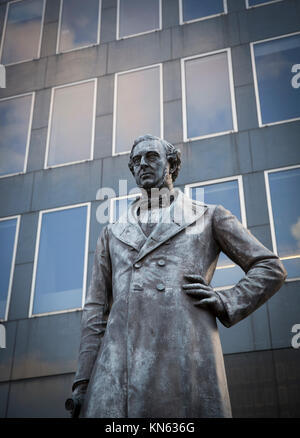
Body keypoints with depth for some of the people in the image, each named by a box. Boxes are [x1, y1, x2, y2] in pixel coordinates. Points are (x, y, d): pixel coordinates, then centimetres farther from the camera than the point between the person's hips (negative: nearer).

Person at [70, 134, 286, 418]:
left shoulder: (208, 217, 20)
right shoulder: (113, 234, 25)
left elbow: (270, 268, 18)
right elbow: (95, 309, 18)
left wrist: (227, 304, 2)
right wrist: (83, 381, 7)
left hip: (186, 358, -2)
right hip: (118, 364, 2)